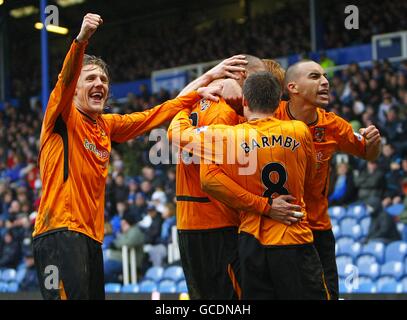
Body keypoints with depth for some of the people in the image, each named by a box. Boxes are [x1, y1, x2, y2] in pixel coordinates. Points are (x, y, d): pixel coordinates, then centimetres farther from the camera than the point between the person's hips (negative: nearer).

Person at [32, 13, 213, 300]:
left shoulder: (106, 126, 17)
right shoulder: (63, 117, -2)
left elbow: (152, 117, 25)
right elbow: (65, 79, -21)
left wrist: (197, 93, 22)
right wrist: (81, 40, -38)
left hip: (92, 235, 8)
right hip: (60, 231, -8)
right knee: (71, 295, -18)